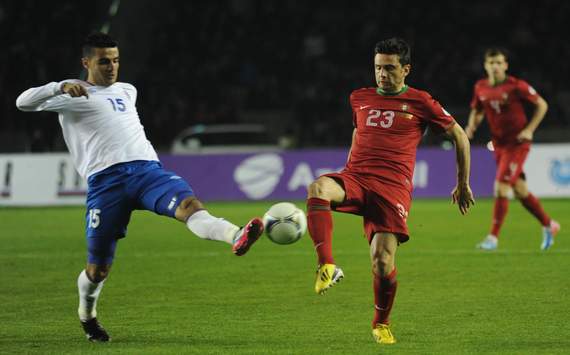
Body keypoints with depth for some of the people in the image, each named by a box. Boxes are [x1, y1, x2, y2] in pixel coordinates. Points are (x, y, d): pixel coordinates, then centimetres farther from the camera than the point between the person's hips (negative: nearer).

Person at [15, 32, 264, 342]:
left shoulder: (128, 91, 27)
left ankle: (237, 238, -56)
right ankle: (86, 315, 32)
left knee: (188, 204, -29)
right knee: (98, 268, 2)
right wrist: (62, 87, -20)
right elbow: (24, 102, -5)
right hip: (105, 180, -3)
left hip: (147, 169, 3)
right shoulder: (72, 96, 8)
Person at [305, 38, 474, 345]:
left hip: (393, 187, -3)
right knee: (318, 188, -34)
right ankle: (327, 267, -40)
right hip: (355, 178, 3)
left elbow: (460, 137, 13)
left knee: (383, 260, -13)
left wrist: (463, 186, 16)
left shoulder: (420, 103, 5)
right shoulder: (360, 98, 17)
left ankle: (381, 324, 15)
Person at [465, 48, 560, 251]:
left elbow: (542, 105, -6)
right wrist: (472, 126, -4)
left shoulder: (517, 86, -14)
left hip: (517, 144, -6)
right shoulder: (480, 88, 1)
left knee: (501, 187, -15)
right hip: (499, 144, 6)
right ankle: (549, 225, 31)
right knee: (520, 191, 13)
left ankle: (493, 237, -9)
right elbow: (477, 111, 17)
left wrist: (529, 130, -14)